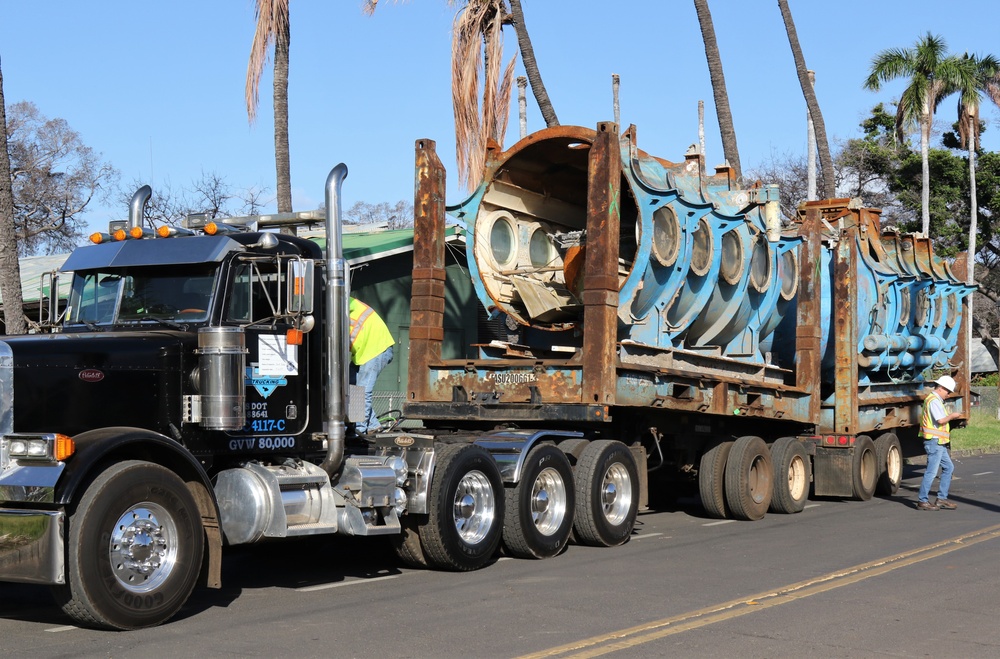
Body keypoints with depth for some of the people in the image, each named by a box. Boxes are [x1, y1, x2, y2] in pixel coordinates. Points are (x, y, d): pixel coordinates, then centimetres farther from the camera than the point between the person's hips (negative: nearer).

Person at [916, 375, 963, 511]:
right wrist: (952, 416, -7)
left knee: (948, 467, 14)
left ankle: (941, 498, 15)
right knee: (931, 472, -8)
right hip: (934, 441, -11)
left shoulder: (935, 400, 19)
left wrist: (951, 416, 12)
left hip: (938, 443, 11)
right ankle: (922, 501, -4)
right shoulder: (934, 400, -15)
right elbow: (941, 420, -22)